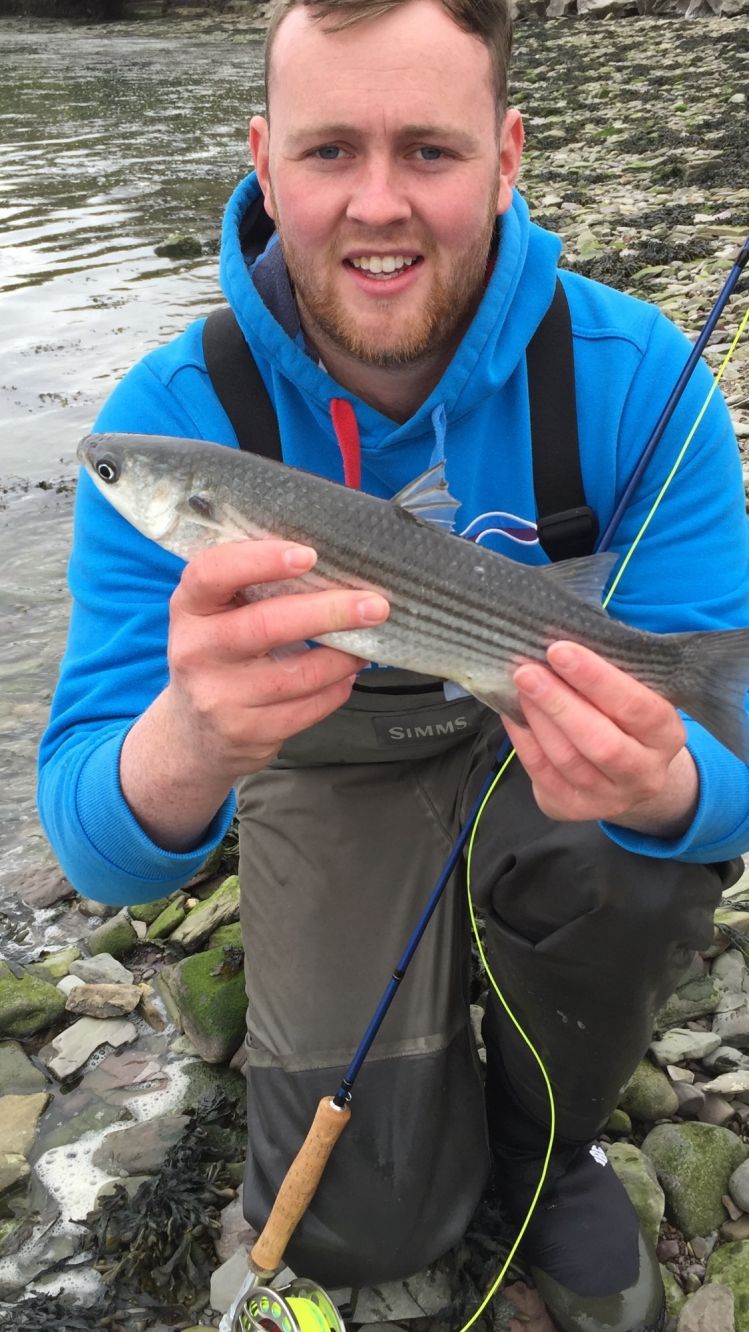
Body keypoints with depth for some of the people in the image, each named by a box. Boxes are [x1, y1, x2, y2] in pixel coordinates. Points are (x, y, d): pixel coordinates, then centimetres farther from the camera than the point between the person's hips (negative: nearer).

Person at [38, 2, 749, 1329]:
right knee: (359, 1223, -6)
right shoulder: (170, 420, -25)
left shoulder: (631, 374, -26)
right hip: (329, 755, 0)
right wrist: (188, 741, -55)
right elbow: (101, 852, -29)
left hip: (544, 727, 1)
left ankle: (548, 1144, 1)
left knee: (621, 852, -34)